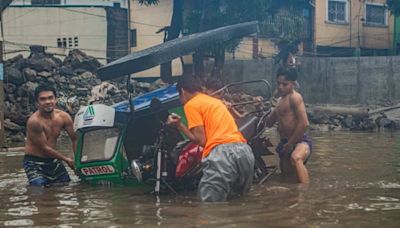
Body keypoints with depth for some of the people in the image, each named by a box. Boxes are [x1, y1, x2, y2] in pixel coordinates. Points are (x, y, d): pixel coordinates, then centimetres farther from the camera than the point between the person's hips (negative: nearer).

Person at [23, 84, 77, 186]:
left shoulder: (63, 117, -7)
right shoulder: (34, 121, -25)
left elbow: (75, 139, 4)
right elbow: (44, 148, -19)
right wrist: (67, 159, -11)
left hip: (53, 160, 6)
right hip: (34, 163, -6)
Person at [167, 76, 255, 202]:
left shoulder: (191, 105, 8)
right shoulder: (215, 101, 32)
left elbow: (200, 140, 0)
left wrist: (179, 125, 12)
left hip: (222, 154, -8)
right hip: (245, 151, 8)